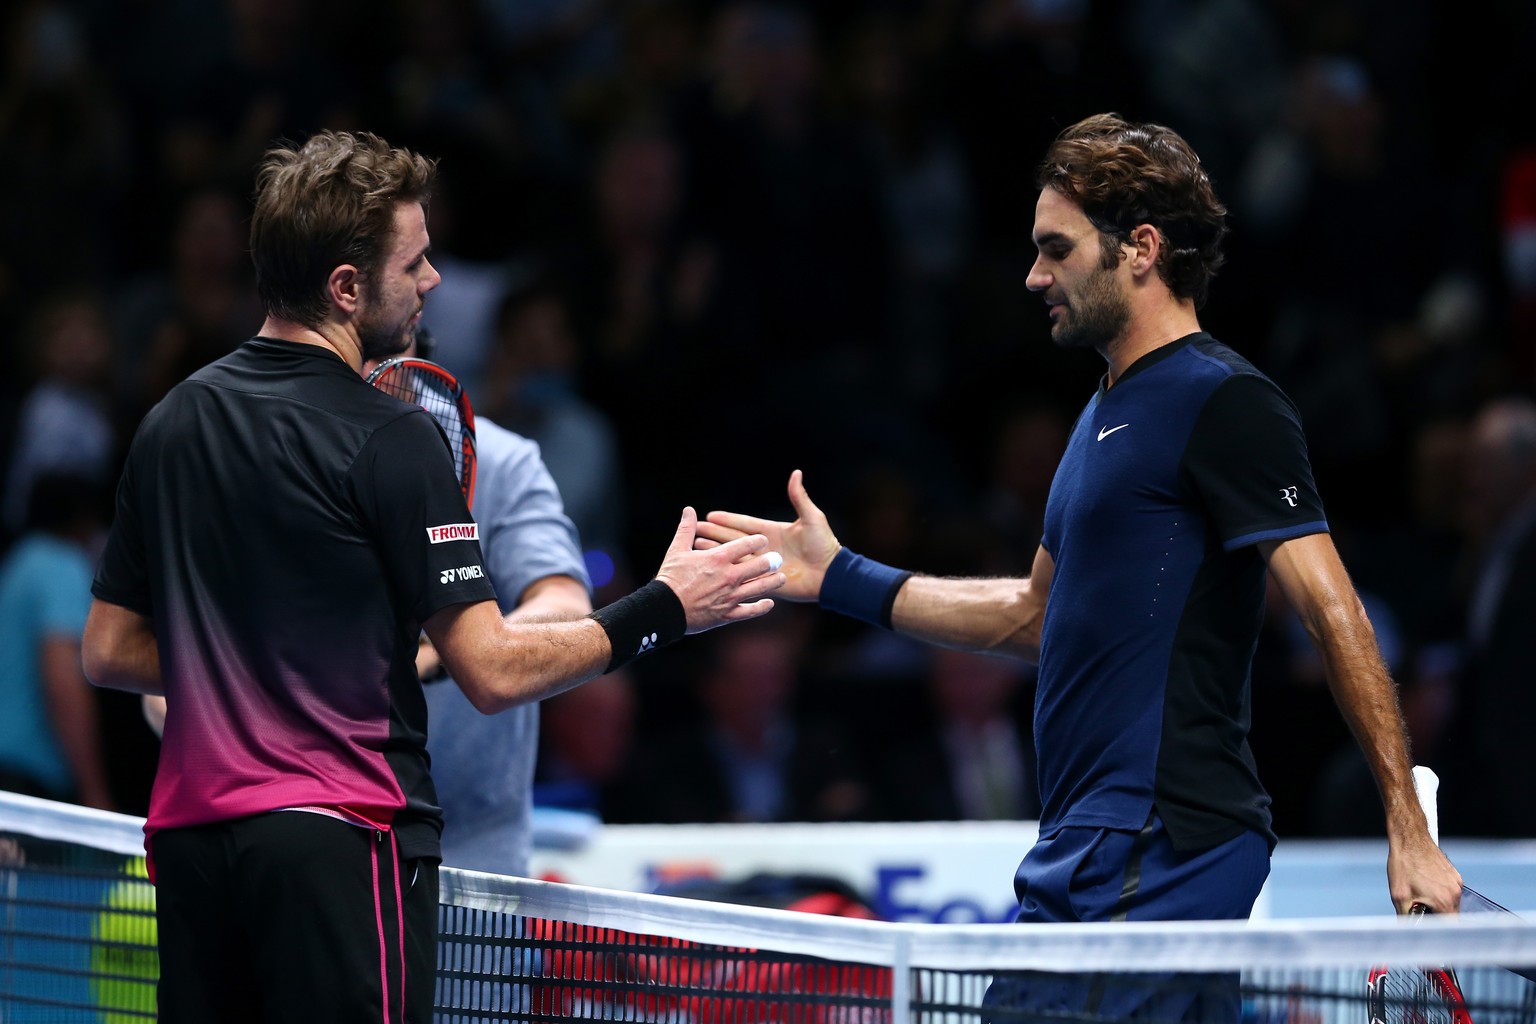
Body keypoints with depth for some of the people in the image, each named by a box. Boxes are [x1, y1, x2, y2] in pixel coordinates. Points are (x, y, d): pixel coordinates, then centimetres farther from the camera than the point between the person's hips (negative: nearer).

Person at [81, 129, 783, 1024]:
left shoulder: (171, 422, 10)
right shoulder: (391, 439, -10)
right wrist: (666, 609, -3)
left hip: (190, 832, 7)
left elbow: (110, 652, 15)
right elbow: (493, 671, -12)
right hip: (336, 833, -7)